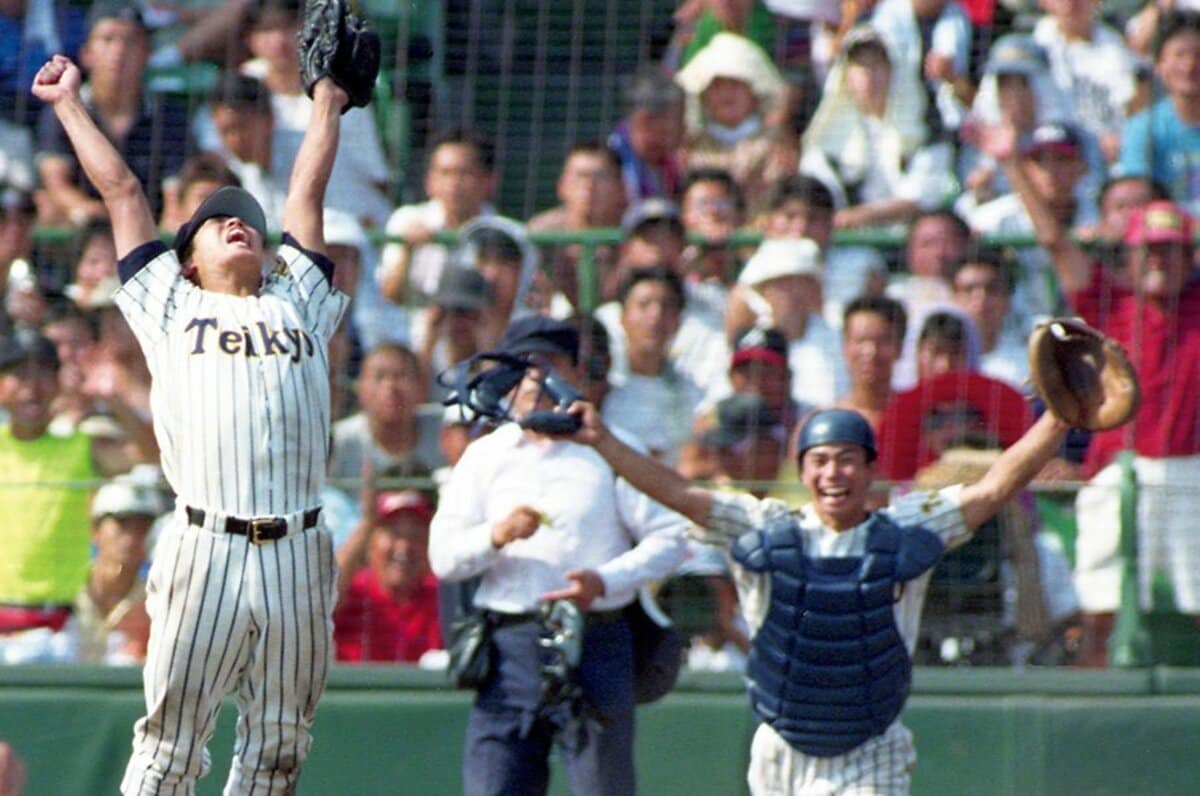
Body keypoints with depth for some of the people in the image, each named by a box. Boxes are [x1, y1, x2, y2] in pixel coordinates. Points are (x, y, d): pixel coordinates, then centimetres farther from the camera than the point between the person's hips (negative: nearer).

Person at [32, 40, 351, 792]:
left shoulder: (297, 303, 23)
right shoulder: (170, 305, 17)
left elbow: (307, 193, 30)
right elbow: (122, 191, 23)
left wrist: (327, 104, 41)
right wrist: (69, 103, 29)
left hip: (299, 554, 3)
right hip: (204, 550, -2)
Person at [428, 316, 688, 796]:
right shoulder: (484, 456, 14)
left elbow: (669, 538, 1)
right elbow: (443, 558, 6)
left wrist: (605, 581, -14)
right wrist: (497, 536, -14)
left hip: (596, 645, -2)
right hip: (511, 648, 2)